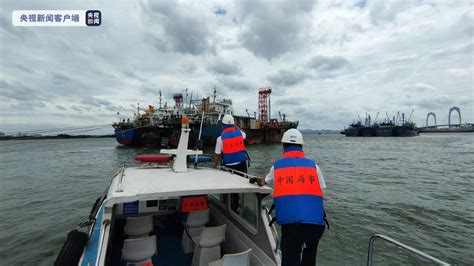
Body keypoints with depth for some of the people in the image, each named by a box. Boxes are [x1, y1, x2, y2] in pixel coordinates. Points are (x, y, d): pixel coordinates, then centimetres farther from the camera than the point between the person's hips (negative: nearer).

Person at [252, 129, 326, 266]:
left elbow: (264, 182, 28)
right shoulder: (313, 165, 8)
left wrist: (257, 180, 50)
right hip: (315, 221, 2)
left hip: (289, 222, -1)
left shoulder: (276, 166, 9)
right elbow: (320, 192, 5)